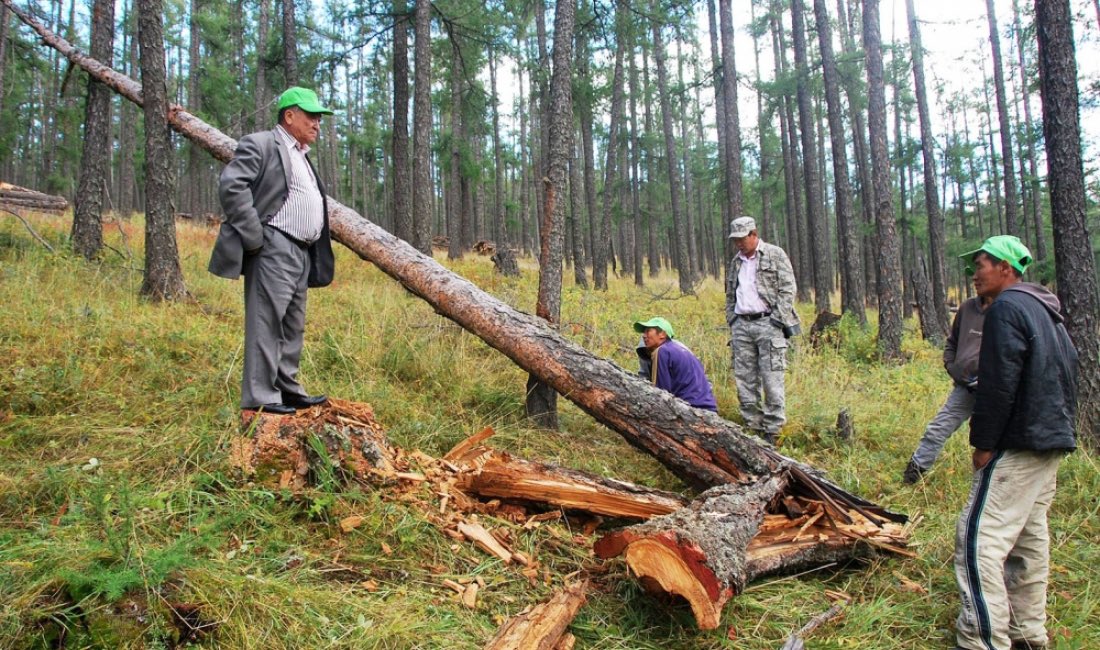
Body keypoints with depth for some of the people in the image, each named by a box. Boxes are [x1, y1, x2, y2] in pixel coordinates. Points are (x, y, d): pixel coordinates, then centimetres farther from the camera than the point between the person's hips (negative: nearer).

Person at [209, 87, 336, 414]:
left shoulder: (303, 157, 24)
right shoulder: (261, 144, -4)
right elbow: (231, 186, -16)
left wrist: (315, 254, 15)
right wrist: (254, 238, -18)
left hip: (302, 253, 9)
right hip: (274, 250, -9)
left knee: (292, 327, 12)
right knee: (267, 323, -8)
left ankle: (287, 389, 20)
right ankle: (259, 398, -5)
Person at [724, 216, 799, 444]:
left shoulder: (775, 255, 1)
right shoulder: (736, 262, 18)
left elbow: (788, 290, -5)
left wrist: (777, 320, -12)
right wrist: (731, 321, 13)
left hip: (768, 324, -6)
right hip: (741, 325, 6)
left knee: (772, 380, -7)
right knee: (744, 380, 5)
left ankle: (771, 432, -1)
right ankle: (753, 428, 12)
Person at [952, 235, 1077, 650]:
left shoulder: (1006, 308, -13)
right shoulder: (1046, 311, 18)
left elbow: (998, 384, -19)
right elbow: (1068, 374, 22)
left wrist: (984, 443, -14)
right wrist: (1062, 425, 23)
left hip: (1020, 444, -11)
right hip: (1053, 439, 11)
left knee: (979, 538, -11)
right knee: (1028, 535, 16)